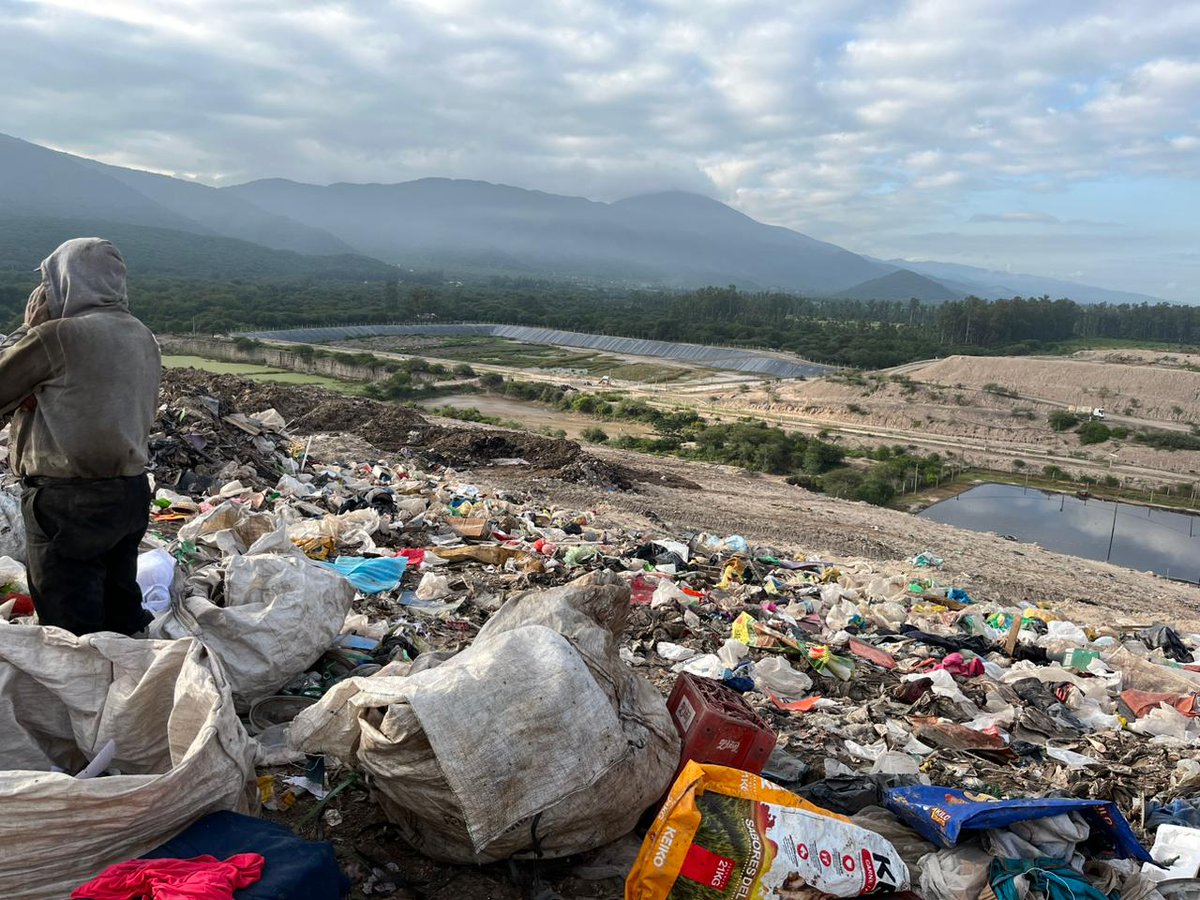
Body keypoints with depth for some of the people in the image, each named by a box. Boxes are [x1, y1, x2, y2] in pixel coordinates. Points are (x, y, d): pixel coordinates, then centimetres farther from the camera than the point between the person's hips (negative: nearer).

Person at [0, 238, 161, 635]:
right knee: (122, 611, 18)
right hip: (131, 493, 7)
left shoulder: (57, 335, -15)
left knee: (71, 632, 3)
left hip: (68, 502, -7)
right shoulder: (143, 337, 6)